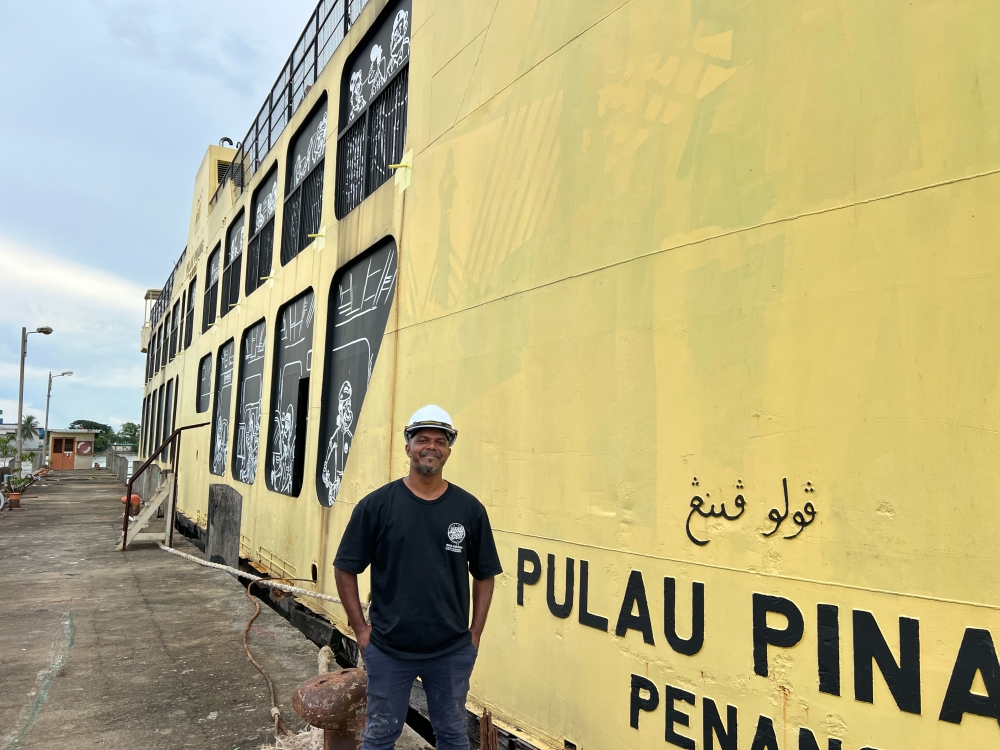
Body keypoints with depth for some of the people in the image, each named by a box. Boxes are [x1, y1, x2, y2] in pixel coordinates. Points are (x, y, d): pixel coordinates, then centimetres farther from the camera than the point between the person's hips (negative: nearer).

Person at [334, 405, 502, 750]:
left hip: (453, 652, 1)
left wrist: (475, 634, 2)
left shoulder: (469, 509, -5)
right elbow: (345, 569, -2)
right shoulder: (377, 505, -9)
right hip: (388, 650, -1)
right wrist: (360, 628, -3)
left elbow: (484, 575, 4)